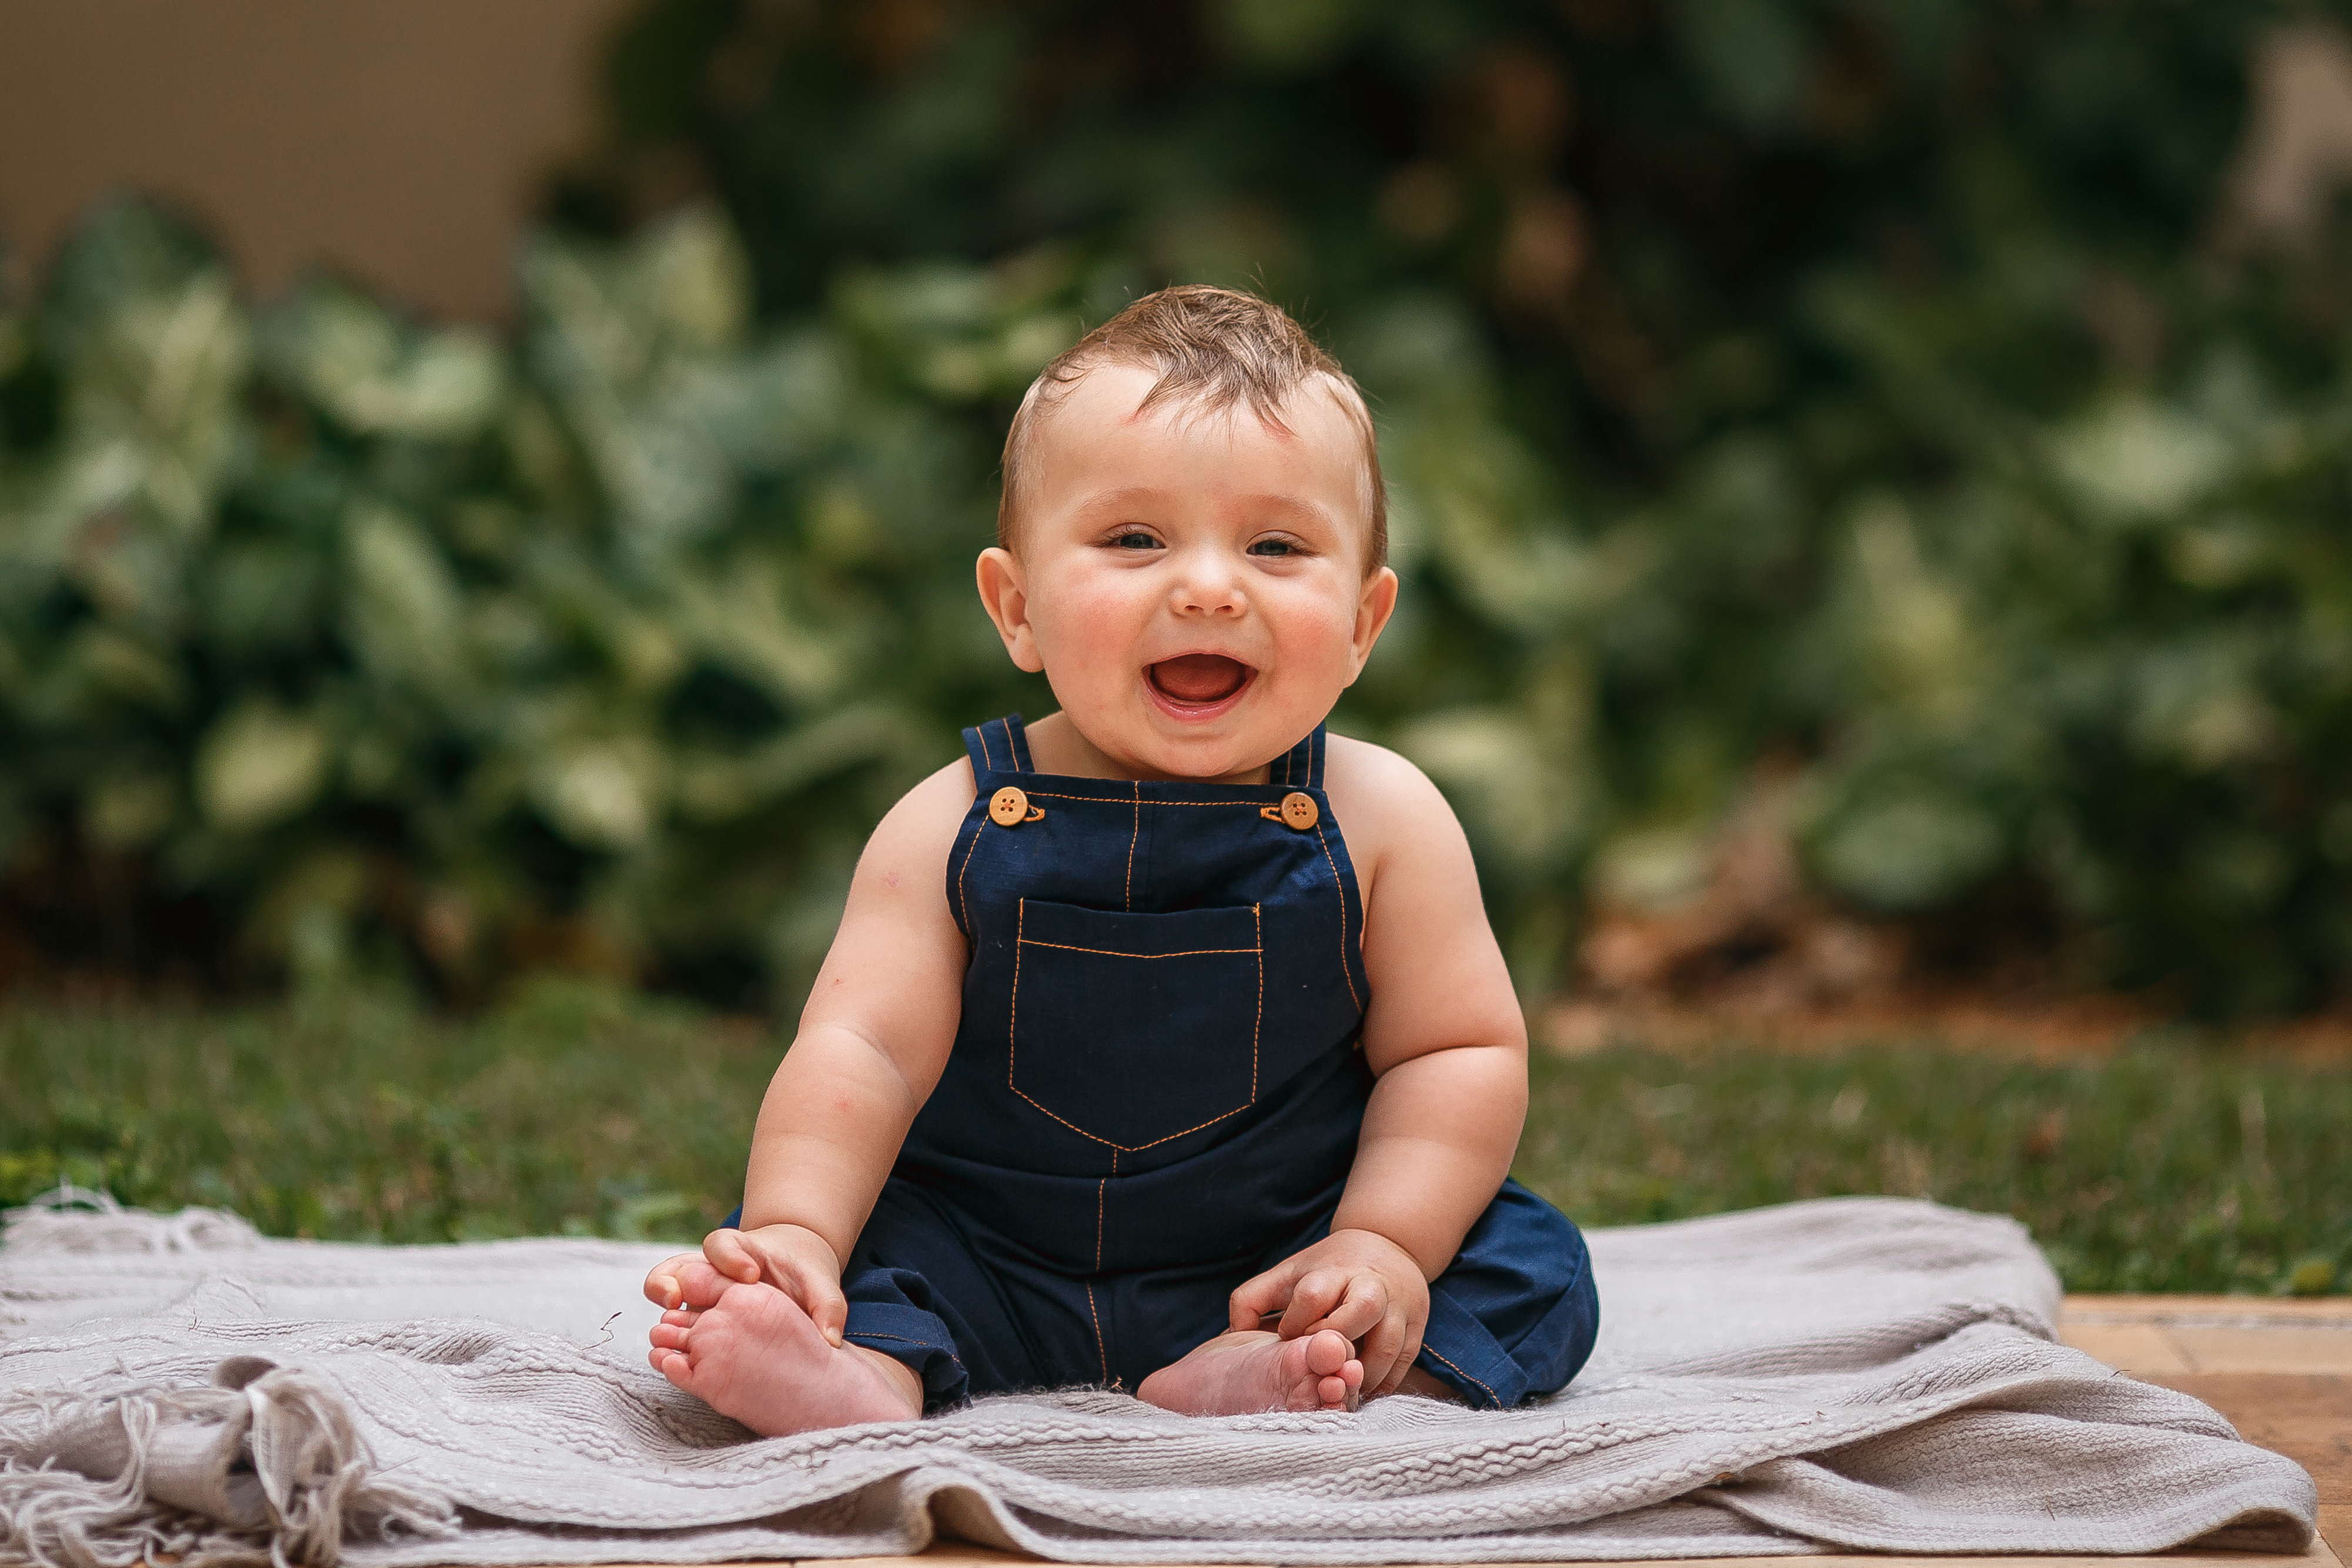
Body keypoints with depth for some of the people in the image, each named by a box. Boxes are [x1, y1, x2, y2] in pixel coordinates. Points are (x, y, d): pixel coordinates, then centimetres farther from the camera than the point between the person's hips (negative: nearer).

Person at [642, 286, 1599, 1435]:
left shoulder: (1381, 819, -7)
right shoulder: (955, 827, -7)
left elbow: (1460, 1052, -4)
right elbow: (864, 1050, -12)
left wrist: (1384, 1247, -18)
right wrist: (794, 1235, -27)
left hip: (1270, 1271, 0)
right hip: (990, 1276, 0)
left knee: (1537, 1273, -20)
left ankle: (1243, 1383, -37)